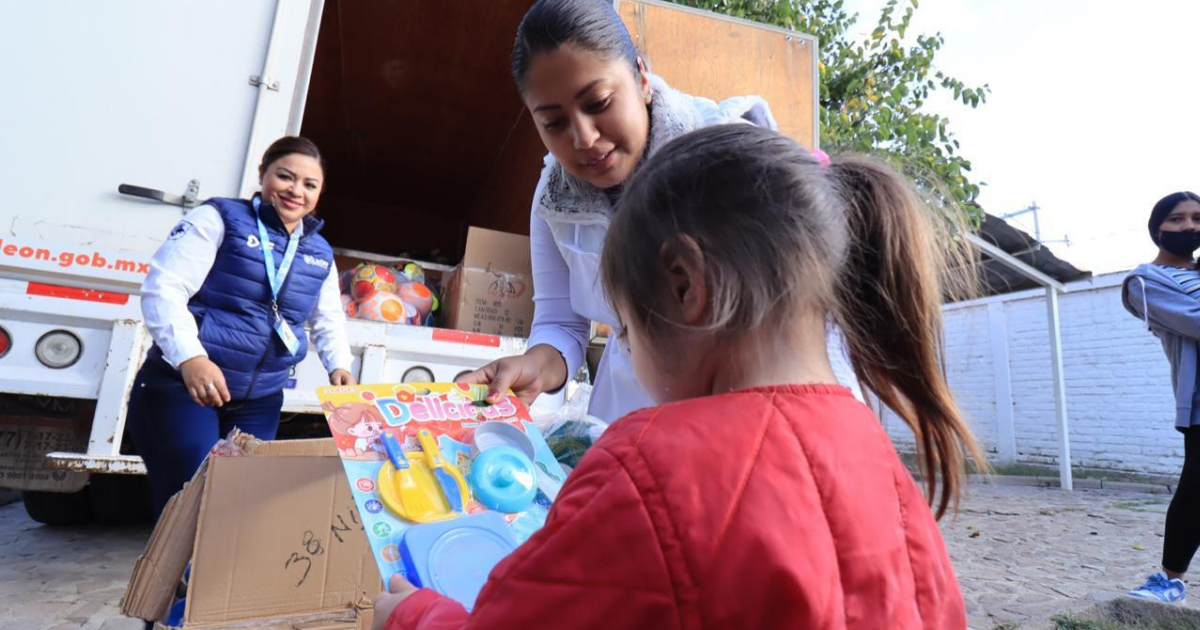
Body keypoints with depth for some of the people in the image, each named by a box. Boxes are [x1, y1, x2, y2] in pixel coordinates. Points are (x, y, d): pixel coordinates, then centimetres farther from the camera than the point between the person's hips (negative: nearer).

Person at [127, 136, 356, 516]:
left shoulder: (320, 255, 11)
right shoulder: (220, 219, -6)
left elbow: (329, 320, 20)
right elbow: (162, 288, -13)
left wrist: (339, 365, 1)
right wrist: (190, 357, -28)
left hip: (259, 402, 6)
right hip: (181, 387, -5)